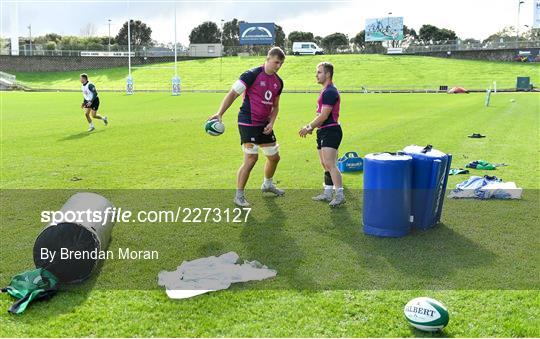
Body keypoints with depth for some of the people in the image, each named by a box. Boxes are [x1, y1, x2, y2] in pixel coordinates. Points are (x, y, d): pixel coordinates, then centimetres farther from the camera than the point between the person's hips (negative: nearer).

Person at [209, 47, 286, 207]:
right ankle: (239, 195, 3)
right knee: (251, 159, -12)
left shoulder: (278, 82, 8)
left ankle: (268, 184, 42)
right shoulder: (252, 74, -14)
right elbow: (232, 93, -14)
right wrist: (220, 113, -24)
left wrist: (271, 123, 1)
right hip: (248, 123, -8)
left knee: (274, 157, 15)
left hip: (265, 124, 8)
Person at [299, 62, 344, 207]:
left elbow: (324, 116, -19)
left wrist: (309, 127, -10)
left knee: (329, 164, -16)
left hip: (330, 131, -11)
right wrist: (311, 126, 16)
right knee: (325, 165, 14)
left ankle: (340, 195, -13)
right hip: (323, 131, 11)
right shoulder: (325, 91, 18)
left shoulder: (330, 92, -15)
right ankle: (327, 193, 22)